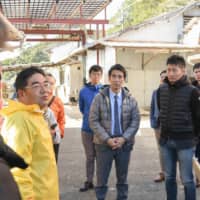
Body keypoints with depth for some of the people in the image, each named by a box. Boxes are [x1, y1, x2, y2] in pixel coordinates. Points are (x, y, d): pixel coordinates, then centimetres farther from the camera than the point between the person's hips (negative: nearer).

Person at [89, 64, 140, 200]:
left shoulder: (130, 99, 2)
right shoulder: (99, 98, -4)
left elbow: (135, 121, -1)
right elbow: (93, 121, -8)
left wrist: (123, 138, -13)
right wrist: (107, 139, -16)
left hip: (124, 143, 2)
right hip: (104, 144, -2)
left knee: (123, 178, 15)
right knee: (102, 179, 6)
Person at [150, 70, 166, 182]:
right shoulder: (156, 92, 9)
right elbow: (152, 108, 12)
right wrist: (153, 122, 4)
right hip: (158, 124, 5)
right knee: (161, 149, 11)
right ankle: (163, 173, 21)